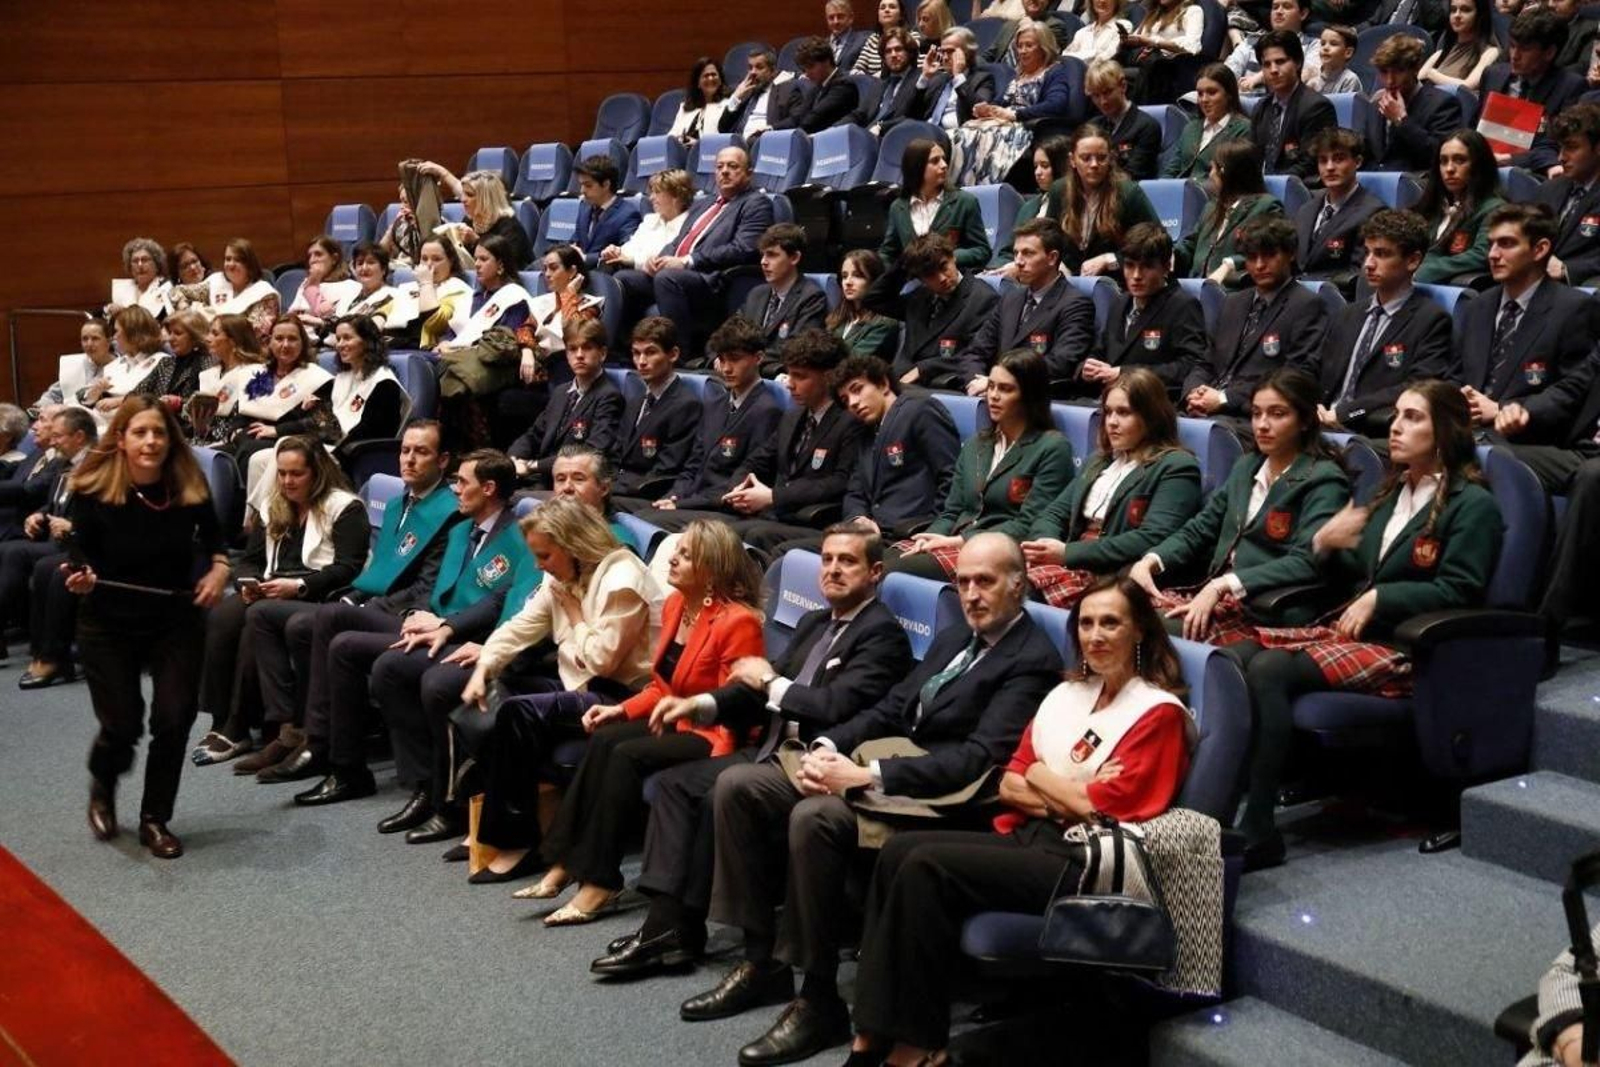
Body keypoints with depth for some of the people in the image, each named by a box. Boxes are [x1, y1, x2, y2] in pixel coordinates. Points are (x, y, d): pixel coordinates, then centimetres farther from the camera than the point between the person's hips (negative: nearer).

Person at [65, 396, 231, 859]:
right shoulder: (93, 491, -17)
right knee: (122, 725, -2)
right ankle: (102, 788, 35)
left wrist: (219, 567, -9)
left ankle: (155, 820, 14)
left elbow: (212, 537, 9)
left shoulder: (190, 488, -12)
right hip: (107, 626, -1)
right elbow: (83, 557, -9)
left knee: (174, 720, -8)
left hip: (176, 621, 1)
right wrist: (82, 578, -30)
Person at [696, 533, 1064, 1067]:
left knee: (814, 817, -34)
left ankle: (819, 999, -22)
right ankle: (760, 961, 2)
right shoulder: (953, 637, 18)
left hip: (938, 802, -9)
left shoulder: (1033, 661, -11)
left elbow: (977, 758, -21)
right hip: (879, 766, 9)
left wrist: (867, 776, -27)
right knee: (736, 785, -3)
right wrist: (827, 747, -4)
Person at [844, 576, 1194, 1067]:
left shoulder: (1159, 712, -4)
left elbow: (1104, 808, -13)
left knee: (926, 866, -24)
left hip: (1083, 865, -8)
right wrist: (1069, 798, -5)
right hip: (1027, 838, 8)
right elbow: (1009, 784, 13)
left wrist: (1042, 778, 2)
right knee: (898, 851, -15)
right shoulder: (1066, 694, 17)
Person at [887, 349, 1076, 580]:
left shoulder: (1052, 447, 0)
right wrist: (930, 537, -4)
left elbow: (1028, 526, -8)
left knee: (898, 570, -32)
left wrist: (958, 540, -14)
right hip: (955, 545, 6)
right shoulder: (974, 444, 23)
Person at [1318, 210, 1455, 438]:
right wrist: (1318, 412, -3)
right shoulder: (1350, 316, 22)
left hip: (1375, 436, -5)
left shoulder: (1431, 320, 1)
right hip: (1325, 426, 6)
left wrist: (1341, 413, -16)